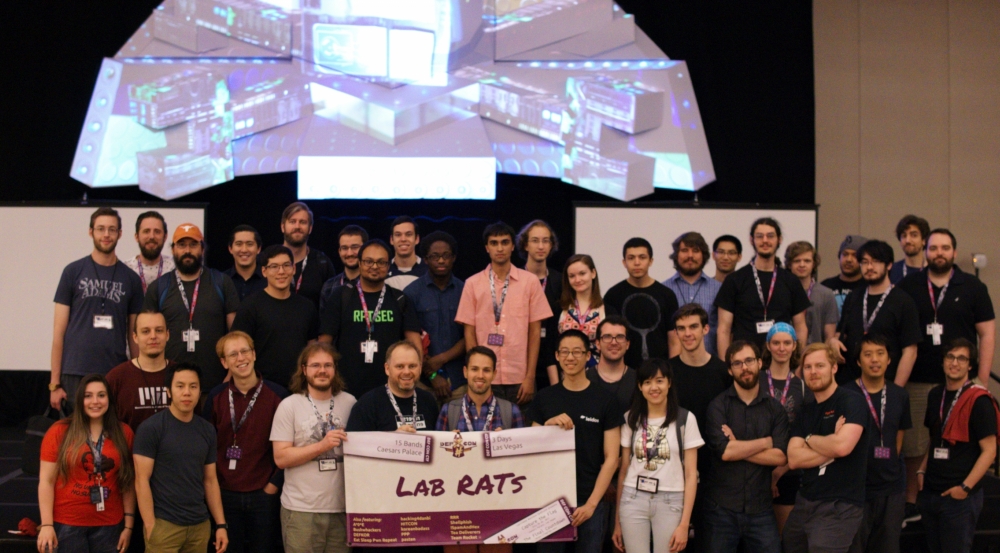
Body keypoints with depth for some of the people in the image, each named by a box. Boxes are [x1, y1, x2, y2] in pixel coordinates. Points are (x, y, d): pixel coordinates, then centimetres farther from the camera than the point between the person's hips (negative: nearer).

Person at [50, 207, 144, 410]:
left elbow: (133, 334, 10)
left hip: (117, 375, 1)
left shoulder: (131, 279, 9)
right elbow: (59, 330, 3)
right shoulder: (73, 272, 4)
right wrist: (54, 383, -3)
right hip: (76, 373, -1)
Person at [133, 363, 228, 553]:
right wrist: (150, 527, -14)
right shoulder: (151, 428, -7)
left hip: (200, 525, 5)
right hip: (164, 524, -5)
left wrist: (221, 524, 7)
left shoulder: (207, 430, 8)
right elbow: (142, 481, -9)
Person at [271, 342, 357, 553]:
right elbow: (281, 458, -7)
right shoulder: (289, 406, -2)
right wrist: (322, 445, -17)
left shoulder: (349, 403, 7)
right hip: (301, 510, -2)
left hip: (343, 507, 3)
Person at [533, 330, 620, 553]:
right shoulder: (544, 397, 5)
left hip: (590, 500, -2)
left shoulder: (605, 400, -1)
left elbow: (611, 458, -3)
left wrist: (591, 503, -10)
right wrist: (547, 426, -9)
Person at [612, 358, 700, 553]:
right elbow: (623, 469, 8)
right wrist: (617, 519, 6)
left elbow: (691, 474, -3)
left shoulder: (685, 419, -2)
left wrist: (684, 523, -8)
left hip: (670, 502, -2)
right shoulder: (631, 418, 6)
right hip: (633, 500, 2)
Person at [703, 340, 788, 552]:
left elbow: (780, 457, -6)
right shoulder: (718, 405, -2)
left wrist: (738, 448, -12)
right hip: (722, 508, -2)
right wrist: (765, 442, -6)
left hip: (761, 509, 2)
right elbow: (724, 451, -17)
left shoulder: (775, 408, 6)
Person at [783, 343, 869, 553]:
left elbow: (842, 446, -25)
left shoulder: (851, 401, -9)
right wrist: (830, 449, -14)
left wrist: (809, 439, -7)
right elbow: (793, 459, -1)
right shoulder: (805, 411, 12)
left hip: (839, 507, -7)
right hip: (804, 503, 7)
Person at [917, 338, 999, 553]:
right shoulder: (935, 395, 9)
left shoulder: (979, 401, -11)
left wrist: (966, 487, -17)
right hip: (930, 493, 6)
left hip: (959, 496, -6)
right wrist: (922, 471, 9)